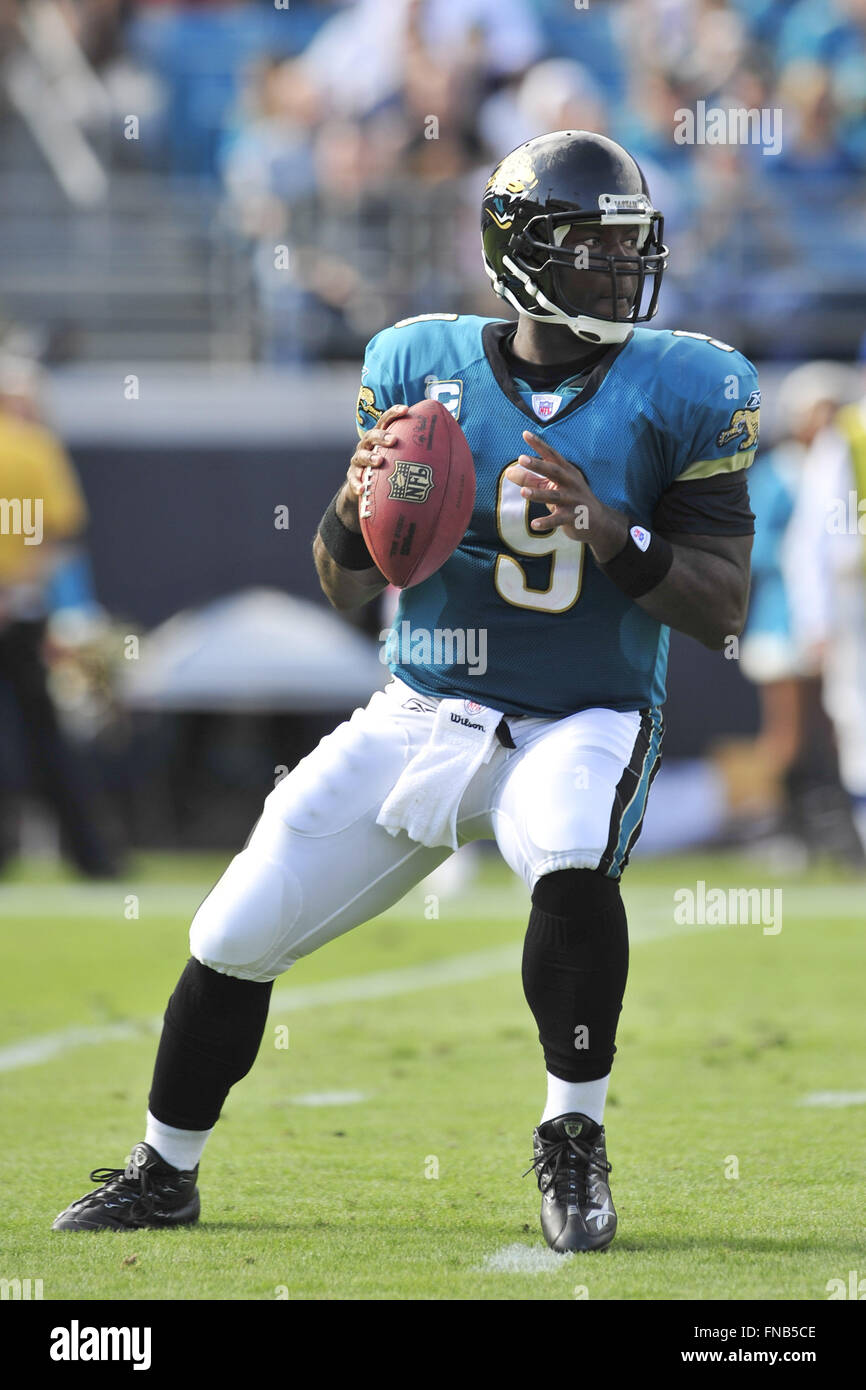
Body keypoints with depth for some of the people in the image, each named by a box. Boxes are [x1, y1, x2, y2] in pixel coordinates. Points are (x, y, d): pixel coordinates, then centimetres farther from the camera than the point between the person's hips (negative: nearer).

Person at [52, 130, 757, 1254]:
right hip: (419, 723, 3)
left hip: (580, 726, -3)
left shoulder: (682, 391, -6)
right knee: (235, 939, 0)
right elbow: (345, 586, 4)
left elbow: (723, 609, -8)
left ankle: (575, 1143, -17)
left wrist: (608, 533, -25)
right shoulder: (423, 366, -1)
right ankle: (165, 1172, 24)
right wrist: (358, 508, -19)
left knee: (573, 864, -37)